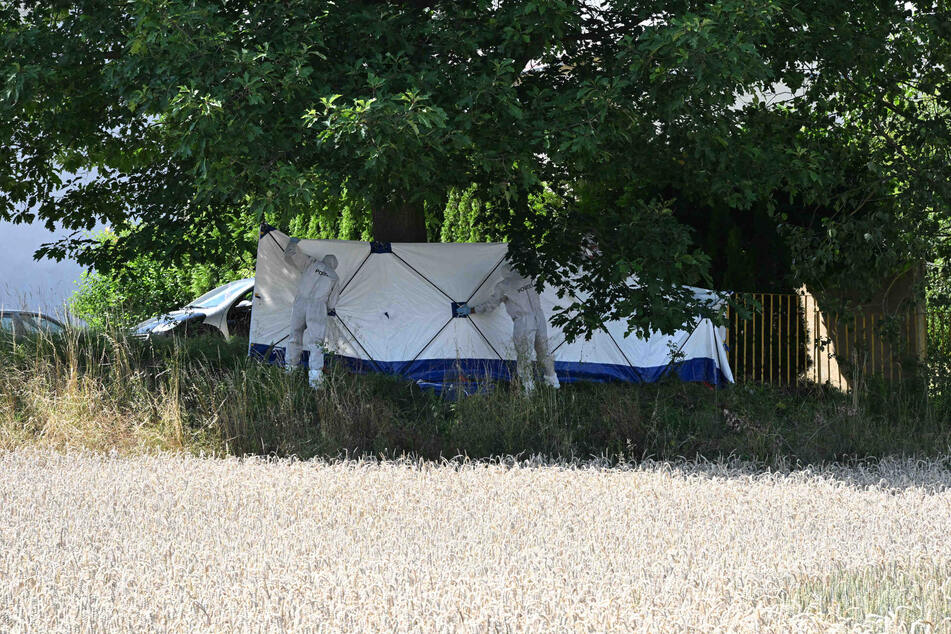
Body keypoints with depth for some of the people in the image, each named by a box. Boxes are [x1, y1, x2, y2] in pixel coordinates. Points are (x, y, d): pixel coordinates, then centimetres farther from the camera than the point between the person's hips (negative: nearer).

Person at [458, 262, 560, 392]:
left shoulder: (503, 286, -1)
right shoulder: (528, 278, 9)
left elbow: (490, 305, 7)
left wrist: (470, 310, 20)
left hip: (523, 322, -5)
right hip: (540, 317, 5)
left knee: (524, 356, 3)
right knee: (543, 352, 18)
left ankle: (529, 389, 4)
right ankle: (553, 383, 28)